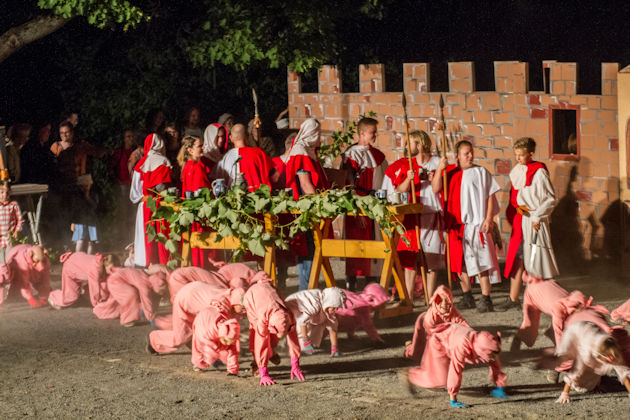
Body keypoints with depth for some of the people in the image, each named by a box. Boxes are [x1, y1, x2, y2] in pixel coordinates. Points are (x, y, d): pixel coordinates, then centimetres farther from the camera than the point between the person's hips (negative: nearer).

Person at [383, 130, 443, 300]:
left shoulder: (436, 163, 2)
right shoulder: (405, 165, 6)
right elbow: (400, 191, 0)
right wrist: (408, 179, -17)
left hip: (432, 215, -1)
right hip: (412, 217, 1)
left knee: (432, 259, 3)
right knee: (410, 258, -3)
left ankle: (430, 297, 12)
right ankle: (408, 297, 1)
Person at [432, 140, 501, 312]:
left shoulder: (481, 172, 4)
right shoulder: (450, 172, 11)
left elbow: (490, 197, 2)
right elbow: (435, 189, 0)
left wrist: (489, 219, -7)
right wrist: (439, 169, -10)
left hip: (477, 223, -4)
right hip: (457, 224, 4)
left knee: (480, 262, -8)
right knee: (461, 262, 8)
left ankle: (486, 299, -8)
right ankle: (467, 298, 19)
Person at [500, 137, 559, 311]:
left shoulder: (539, 172, -10)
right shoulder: (516, 171, 11)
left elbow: (550, 199, -11)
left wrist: (537, 217, -15)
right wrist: (512, 214, 11)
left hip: (534, 221, -7)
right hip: (519, 221, 7)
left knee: (536, 257, -5)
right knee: (516, 258, 5)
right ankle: (513, 298, 8)